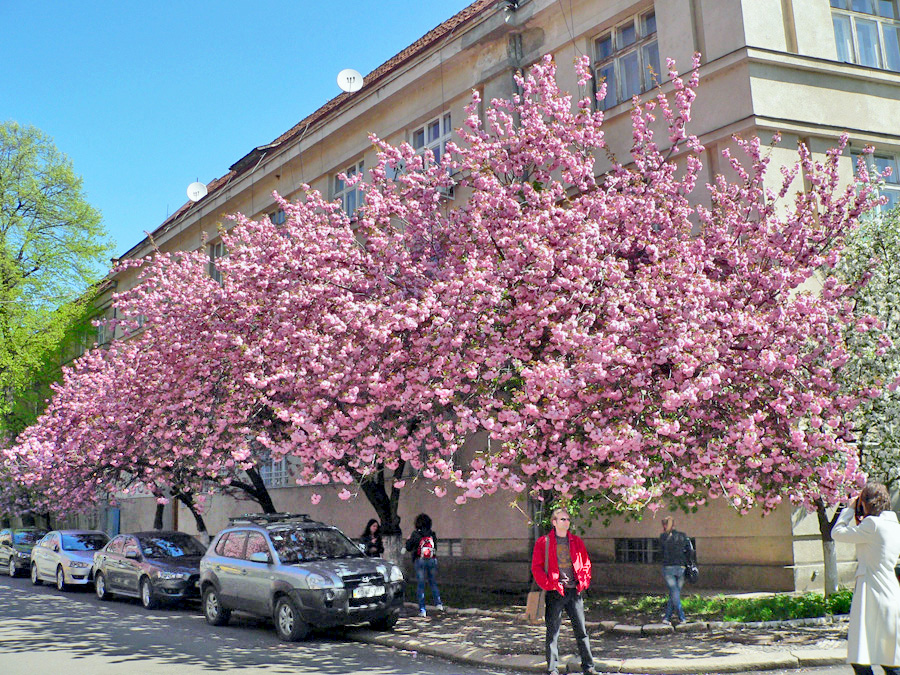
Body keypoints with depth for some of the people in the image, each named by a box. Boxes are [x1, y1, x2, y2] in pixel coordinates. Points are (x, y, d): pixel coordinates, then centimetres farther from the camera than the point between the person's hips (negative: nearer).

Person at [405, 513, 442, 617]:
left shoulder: (415, 534, -7)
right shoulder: (432, 534, 1)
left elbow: (408, 547, 0)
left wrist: (408, 540, 19)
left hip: (420, 561, -3)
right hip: (432, 560, 3)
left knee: (420, 585, 3)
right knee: (433, 582, 20)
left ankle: (422, 609, 1)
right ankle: (438, 603, 10)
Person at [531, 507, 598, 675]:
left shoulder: (576, 541, 10)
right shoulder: (543, 542, -2)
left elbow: (586, 564, 14)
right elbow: (536, 568, -3)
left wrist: (582, 583, 0)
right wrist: (549, 585, -11)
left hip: (574, 592, 3)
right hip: (554, 592, -3)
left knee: (581, 630, 7)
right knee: (553, 632, 3)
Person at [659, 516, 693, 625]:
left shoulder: (663, 537, -3)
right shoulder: (683, 536, 4)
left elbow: (661, 552, 7)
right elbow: (690, 551, 2)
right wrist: (689, 563, 15)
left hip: (668, 567, -2)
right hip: (681, 568, 2)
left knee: (674, 593, 2)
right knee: (674, 594, 11)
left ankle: (681, 617, -1)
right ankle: (667, 617, 14)